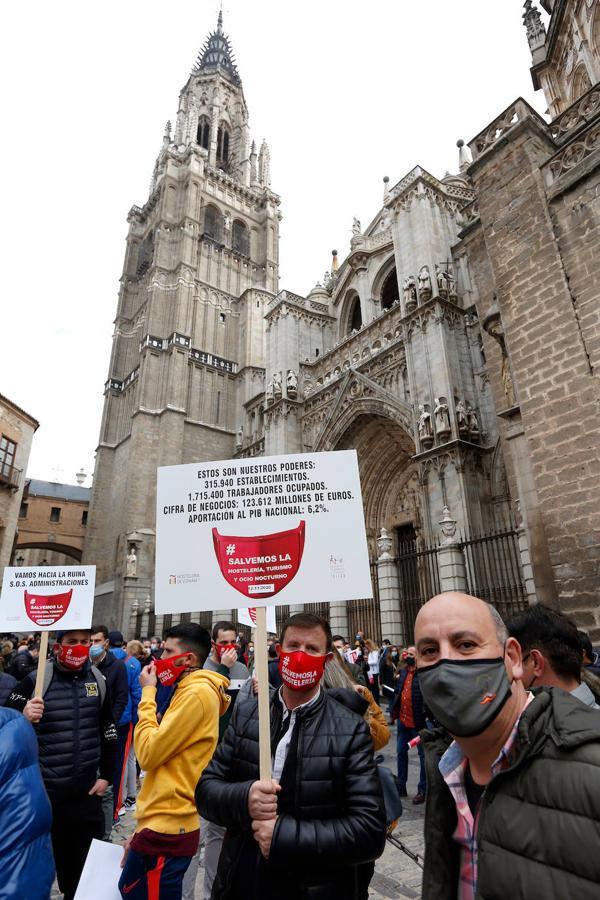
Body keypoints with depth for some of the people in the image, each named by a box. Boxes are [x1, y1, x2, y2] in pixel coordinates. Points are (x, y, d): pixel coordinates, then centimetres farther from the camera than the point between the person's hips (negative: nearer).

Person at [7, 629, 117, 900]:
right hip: (44, 791, -3)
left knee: (88, 858, 14)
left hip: (86, 790, 3)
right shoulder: (35, 681, -12)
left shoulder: (98, 680, 0)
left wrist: (106, 775, 7)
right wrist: (22, 720, -29)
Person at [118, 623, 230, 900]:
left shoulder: (197, 693, -22)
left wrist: (148, 693, -13)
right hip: (162, 822, 9)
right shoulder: (190, 690, 11)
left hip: (166, 828, -9)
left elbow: (148, 753, -21)